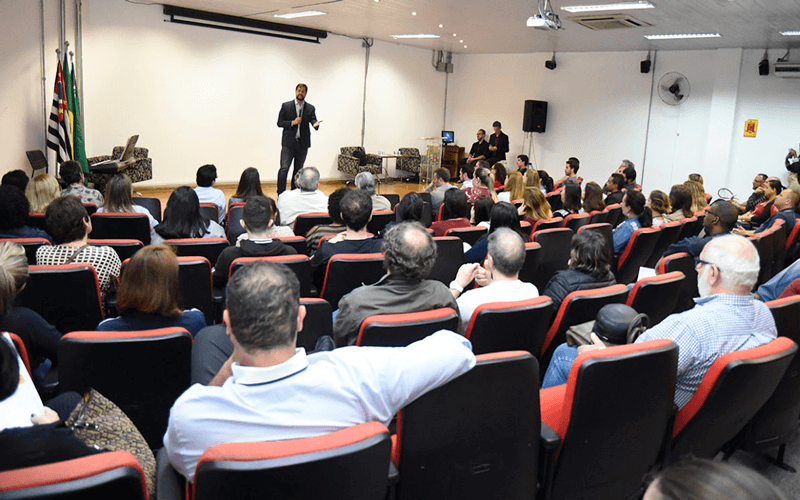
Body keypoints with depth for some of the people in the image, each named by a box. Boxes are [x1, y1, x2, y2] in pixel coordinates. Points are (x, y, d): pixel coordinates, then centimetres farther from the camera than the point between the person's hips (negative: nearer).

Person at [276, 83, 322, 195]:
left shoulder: (310, 108, 7)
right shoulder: (286, 106, 3)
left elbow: (313, 120, -5)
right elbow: (279, 122, 1)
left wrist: (315, 124, -29)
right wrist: (292, 123, -14)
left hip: (303, 144, 2)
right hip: (288, 143, -2)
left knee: (298, 169, 10)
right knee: (284, 168, -9)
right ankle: (280, 195, -7)